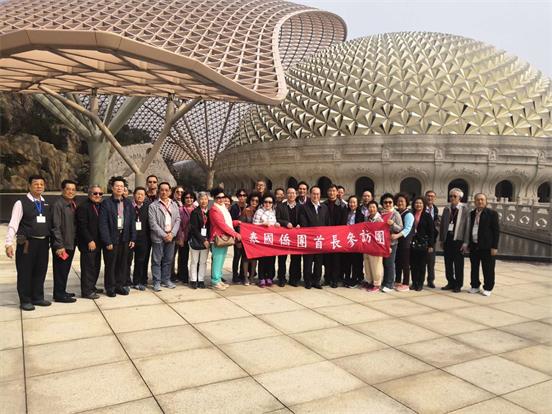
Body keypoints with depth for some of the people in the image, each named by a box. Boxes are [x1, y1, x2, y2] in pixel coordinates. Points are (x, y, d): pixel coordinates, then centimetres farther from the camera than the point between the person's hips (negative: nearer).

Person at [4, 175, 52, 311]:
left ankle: (38, 298, 27)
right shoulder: (21, 203, -6)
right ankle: (25, 301, 15)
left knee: (40, 271, 13)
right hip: (27, 243, -5)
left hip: (43, 242, 5)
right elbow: (13, 224, -10)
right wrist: (9, 243, -16)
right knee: (25, 272, 3)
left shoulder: (46, 204, 11)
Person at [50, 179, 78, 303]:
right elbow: (56, 227, -16)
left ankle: (62, 292, 27)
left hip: (71, 243, 8)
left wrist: (75, 241, 10)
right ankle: (59, 295, 11)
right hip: (61, 245, -8)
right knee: (60, 270, 1)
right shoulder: (58, 204, -13)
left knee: (66, 269, 16)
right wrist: (59, 245, -18)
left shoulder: (73, 204, 10)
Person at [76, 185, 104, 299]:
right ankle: (86, 291, 4)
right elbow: (82, 226, -16)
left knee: (96, 266, 13)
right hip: (88, 243, -8)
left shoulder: (99, 206, 14)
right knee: (88, 267, -3)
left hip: (97, 242, 8)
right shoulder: (83, 207, -11)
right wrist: (90, 241, -19)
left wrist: (99, 241, 10)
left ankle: (92, 287, 25)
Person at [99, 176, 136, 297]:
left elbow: (132, 222, 9)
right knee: (110, 264, 5)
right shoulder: (106, 203, -4)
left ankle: (120, 285, 22)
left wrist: (133, 238, 2)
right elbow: (103, 224, -9)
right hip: (111, 238, -4)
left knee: (123, 264, 9)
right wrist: (107, 241, -14)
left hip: (125, 238, 4)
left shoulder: (128, 203, 8)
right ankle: (110, 288, 17)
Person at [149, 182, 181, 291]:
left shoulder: (174, 205, 10)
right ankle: (157, 282, 9)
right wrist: (164, 235, -13)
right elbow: (153, 223, -9)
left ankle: (166, 280, 22)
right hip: (158, 237, -4)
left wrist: (172, 234, -7)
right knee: (157, 261, 2)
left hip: (171, 237, 4)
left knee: (168, 260, 11)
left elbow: (178, 220, 6)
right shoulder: (153, 206, -4)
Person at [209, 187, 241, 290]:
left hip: (226, 238, 9)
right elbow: (221, 224, -19)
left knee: (221, 260, 14)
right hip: (218, 238, -9)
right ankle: (215, 281, 1)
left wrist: (236, 223, 6)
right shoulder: (214, 209, -12)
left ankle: (219, 279, 21)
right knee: (217, 260, -6)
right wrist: (235, 234, -18)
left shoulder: (224, 207, 17)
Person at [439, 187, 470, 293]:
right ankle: (450, 283, 20)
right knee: (448, 263, 9)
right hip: (447, 238, 4)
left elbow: (467, 225, -6)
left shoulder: (464, 209, -3)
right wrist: (441, 239, 7)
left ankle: (458, 285, 13)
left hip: (458, 239, -4)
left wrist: (465, 242, -10)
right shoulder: (446, 209, 9)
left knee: (458, 263, 3)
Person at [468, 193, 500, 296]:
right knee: (474, 268, 12)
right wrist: (468, 244, 10)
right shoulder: (472, 214, 10)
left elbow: (496, 231, -7)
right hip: (474, 246, 5)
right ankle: (475, 286, 24)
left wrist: (494, 247, -12)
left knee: (488, 269, 3)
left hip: (487, 247, -5)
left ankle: (487, 288, 15)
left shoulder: (492, 213, -5)